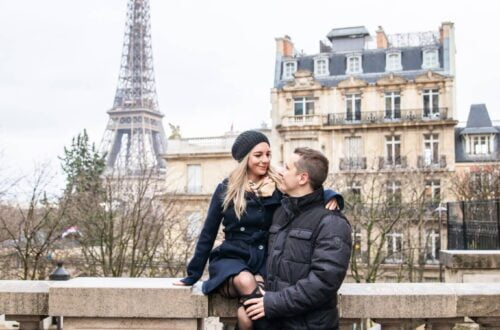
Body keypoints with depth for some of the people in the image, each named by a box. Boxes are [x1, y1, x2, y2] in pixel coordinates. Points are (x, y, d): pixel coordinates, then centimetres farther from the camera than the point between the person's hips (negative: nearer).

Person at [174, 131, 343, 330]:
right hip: (231, 259, 1)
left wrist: (332, 197, -27)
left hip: (265, 261, 0)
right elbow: (208, 234, 9)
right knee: (246, 282, -35)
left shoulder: (279, 188, 1)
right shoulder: (226, 190, 4)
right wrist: (193, 274, 10)